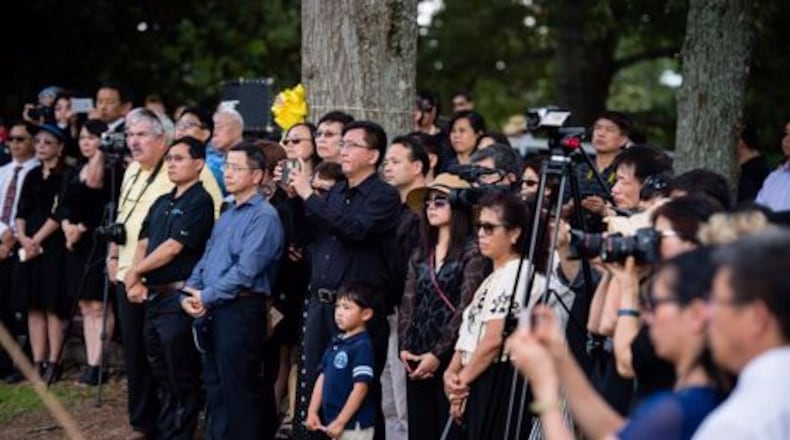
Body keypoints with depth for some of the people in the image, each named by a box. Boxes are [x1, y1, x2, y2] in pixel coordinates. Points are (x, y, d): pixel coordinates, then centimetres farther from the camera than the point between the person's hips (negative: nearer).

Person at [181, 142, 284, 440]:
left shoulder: (264, 216, -10)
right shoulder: (226, 217, 19)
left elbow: (246, 270, -17)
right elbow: (205, 261, 18)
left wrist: (207, 296, -13)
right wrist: (189, 294, 0)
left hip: (241, 311, -9)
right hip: (211, 313, 9)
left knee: (239, 392, -6)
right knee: (215, 389, 13)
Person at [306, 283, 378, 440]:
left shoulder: (362, 346, -15)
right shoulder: (335, 344, 11)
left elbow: (360, 388, -19)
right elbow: (322, 379, 15)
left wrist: (341, 422, -19)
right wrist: (312, 412, 8)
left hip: (355, 425, -9)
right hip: (335, 421, 9)